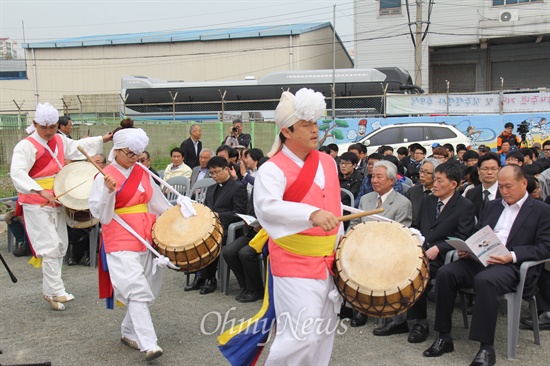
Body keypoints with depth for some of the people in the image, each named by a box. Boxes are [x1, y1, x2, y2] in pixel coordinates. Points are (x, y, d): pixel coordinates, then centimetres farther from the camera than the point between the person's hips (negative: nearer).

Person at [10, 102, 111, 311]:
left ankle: (49, 290, 25)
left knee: (60, 246, 13)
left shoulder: (59, 141, 7)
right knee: (50, 247, -11)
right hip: (36, 206, -8)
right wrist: (40, 191, -42)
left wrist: (102, 140, 26)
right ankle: (56, 292, -2)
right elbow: (17, 173, -30)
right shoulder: (26, 146, -18)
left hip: (57, 203, 8)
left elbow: (77, 147, 27)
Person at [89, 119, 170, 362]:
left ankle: (129, 333, 29)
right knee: (138, 291, -14)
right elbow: (100, 214, -10)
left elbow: (157, 202, 20)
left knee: (143, 291, 12)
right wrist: (109, 191, -26)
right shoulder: (105, 176, -8)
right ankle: (149, 344, -13)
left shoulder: (142, 173, 10)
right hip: (121, 243, -7)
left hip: (145, 239, 7)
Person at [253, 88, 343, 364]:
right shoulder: (273, 170, -16)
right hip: (294, 263, -7)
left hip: (327, 261, 7)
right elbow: (266, 207, -35)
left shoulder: (328, 162, 7)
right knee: (302, 336, -10)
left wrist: (339, 241, 19)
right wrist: (311, 215, -47)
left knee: (324, 332, 15)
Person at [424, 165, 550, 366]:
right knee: (445, 272, -22)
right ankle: (444, 337, -14)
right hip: (481, 259, 6)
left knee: (484, 280, -38)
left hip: (512, 266, -6)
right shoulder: (493, 205, 23)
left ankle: (487, 348, -28)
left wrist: (512, 256, -19)